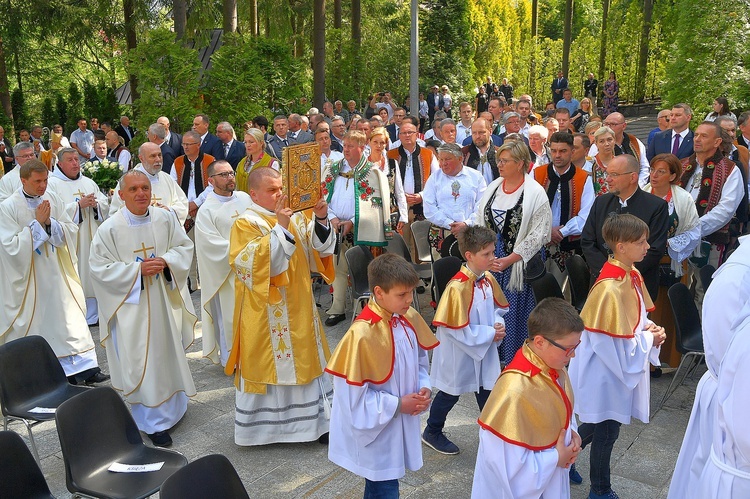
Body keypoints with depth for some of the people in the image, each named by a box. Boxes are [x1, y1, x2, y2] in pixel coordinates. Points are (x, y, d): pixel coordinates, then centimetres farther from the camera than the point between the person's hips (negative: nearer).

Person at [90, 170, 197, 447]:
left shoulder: (165, 219, -3)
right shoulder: (109, 229, -11)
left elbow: (185, 247, 4)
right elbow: (100, 268, -9)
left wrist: (166, 262, -16)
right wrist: (137, 270, -20)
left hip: (164, 301, 4)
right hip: (131, 305, -3)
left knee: (169, 354, 16)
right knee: (142, 363, 0)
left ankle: (172, 406, 39)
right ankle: (153, 421, 14)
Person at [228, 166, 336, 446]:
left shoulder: (295, 217, 7)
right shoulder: (246, 223, -11)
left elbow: (320, 246, 1)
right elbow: (250, 261, -25)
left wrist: (321, 219, -17)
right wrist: (280, 229, -29)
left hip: (298, 307, 6)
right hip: (266, 312, -6)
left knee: (303, 358, 14)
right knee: (268, 363, 4)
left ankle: (313, 417, 26)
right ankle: (263, 424, 20)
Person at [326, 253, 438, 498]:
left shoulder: (410, 318, -6)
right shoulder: (362, 335, -28)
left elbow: (420, 361, 11)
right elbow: (353, 395, -22)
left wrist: (423, 386, -7)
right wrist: (397, 405, -19)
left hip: (402, 422, 7)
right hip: (376, 429, -6)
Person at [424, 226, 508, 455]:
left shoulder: (488, 279, -5)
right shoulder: (458, 287, -29)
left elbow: (498, 307, 11)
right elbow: (458, 330, -27)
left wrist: (498, 324, -10)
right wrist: (490, 333, -22)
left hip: (485, 350, 6)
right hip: (459, 353, -6)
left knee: (487, 391, 16)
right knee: (450, 393, 14)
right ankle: (432, 432, 36)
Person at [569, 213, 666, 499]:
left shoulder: (632, 275, 0)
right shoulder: (609, 288, -29)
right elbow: (609, 342, -26)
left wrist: (650, 329, -5)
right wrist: (648, 339, -16)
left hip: (624, 367, 9)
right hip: (607, 370, -9)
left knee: (599, 423, 24)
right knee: (606, 431, 11)